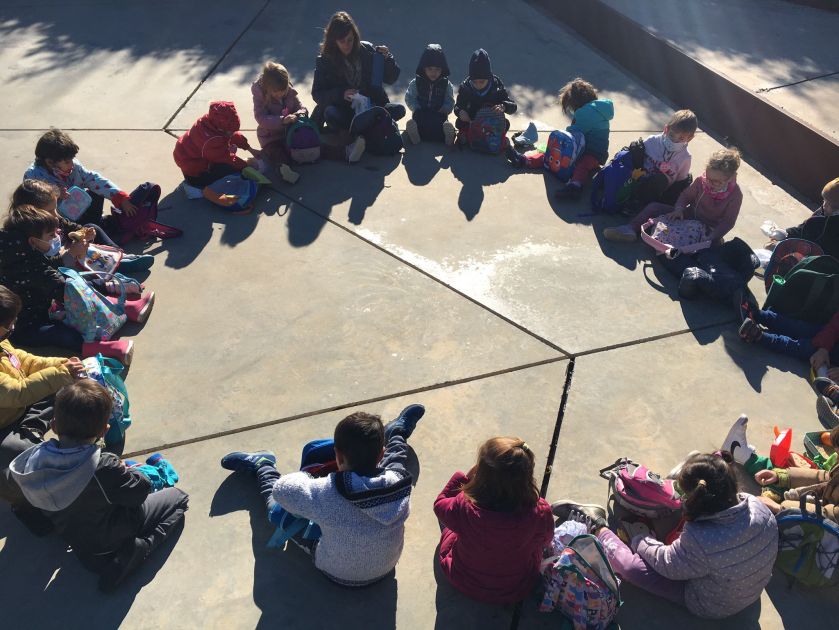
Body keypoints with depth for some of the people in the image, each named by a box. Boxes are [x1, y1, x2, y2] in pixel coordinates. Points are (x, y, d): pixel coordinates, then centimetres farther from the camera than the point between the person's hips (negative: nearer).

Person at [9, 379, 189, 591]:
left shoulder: (36, 456, -21)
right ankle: (126, 558, -5)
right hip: (106, 540, -7)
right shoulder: (103, 467, -38)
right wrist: (129, 472, -1)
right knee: (176, 497, 3)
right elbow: (140, 490, -23)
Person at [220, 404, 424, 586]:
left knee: (278, 509, 16)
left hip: (336, 572, -2)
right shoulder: (399, 483, -33)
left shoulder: (324, 494, -41)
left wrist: (307, 474, -4)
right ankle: (397, 432, 51)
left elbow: (281, 489, -22)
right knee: (396, 459, 18)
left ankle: (260, 466, 47)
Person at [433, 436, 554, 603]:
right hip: (516, 591, 1)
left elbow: (440, 504, -12)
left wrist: (463, 477, -13)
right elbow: (546, 541, -9)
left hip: (464, 584, 0)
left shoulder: (465, 508, -38)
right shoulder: (541, 513, -35)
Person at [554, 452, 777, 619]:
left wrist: (640, 541, -2)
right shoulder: (758, 506, -25)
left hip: (712, 607, -6)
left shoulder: (700, 540, -41)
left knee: (631, 566, -8)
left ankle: (597, 527, 20)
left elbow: (667, 564, -21)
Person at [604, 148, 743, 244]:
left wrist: (710, 238, -30)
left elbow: (728, 222, -16)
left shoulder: (735, 195, -19)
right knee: (654, 207, -9)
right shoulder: (701, 181, -12)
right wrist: (679, 209, -19)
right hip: (689, 216, 3)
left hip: (709, 229, -3)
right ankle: (631, 229, -22)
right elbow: (686, 195, 2)